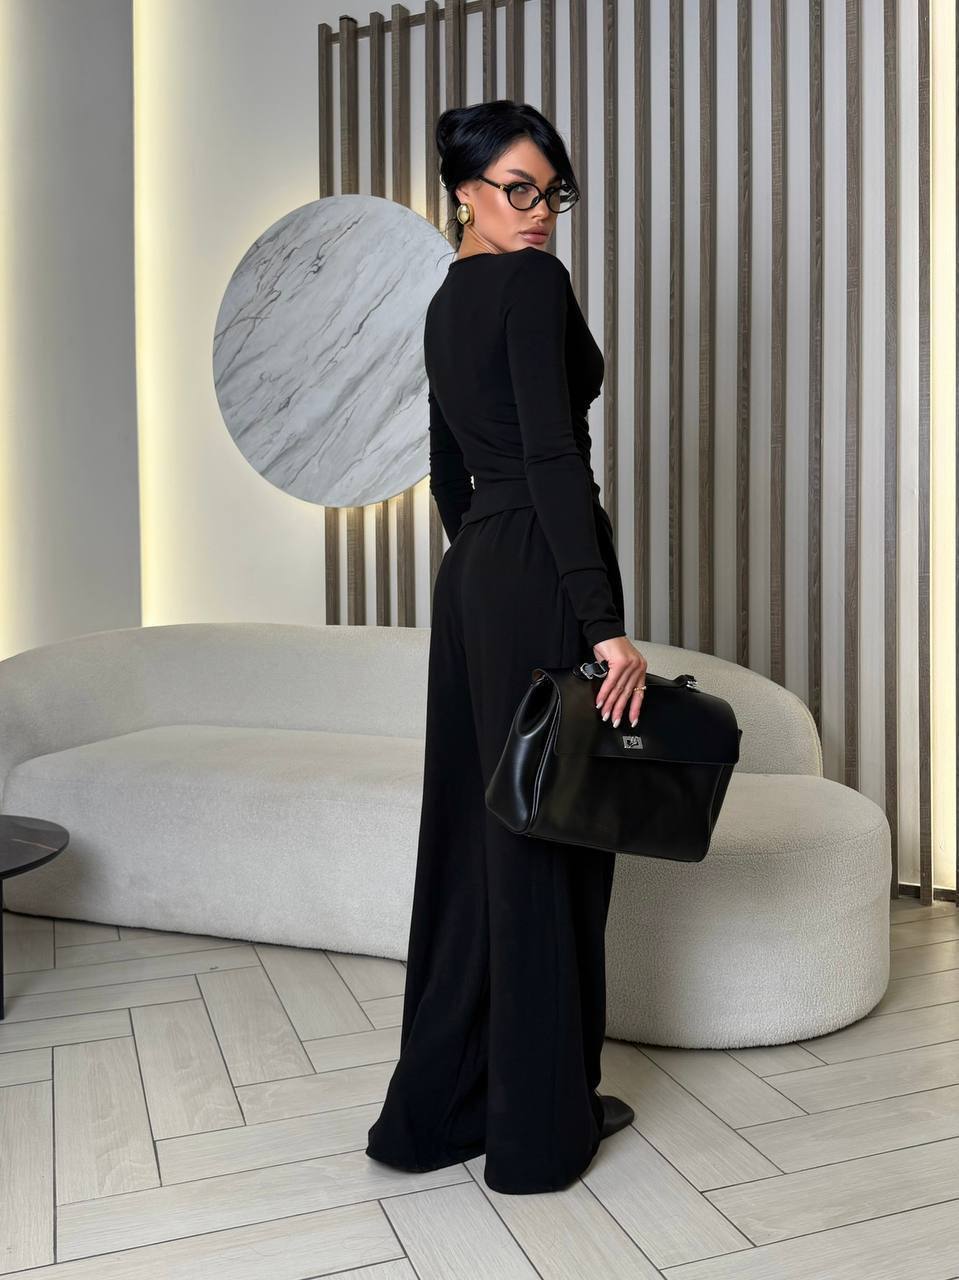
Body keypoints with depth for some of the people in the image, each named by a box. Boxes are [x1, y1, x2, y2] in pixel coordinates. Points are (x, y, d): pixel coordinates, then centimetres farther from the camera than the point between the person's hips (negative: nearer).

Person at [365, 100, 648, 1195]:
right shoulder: (534, 282, -10)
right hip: (545, 577, -9)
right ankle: (541, 1128, 15)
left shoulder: (446, 302, 18)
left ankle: (438, 1106, 24)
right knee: (551, 835, 0)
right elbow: (552, 455, -21)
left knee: (476, 830, 13)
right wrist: (607, 623, -24)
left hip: (473, 574, 9)